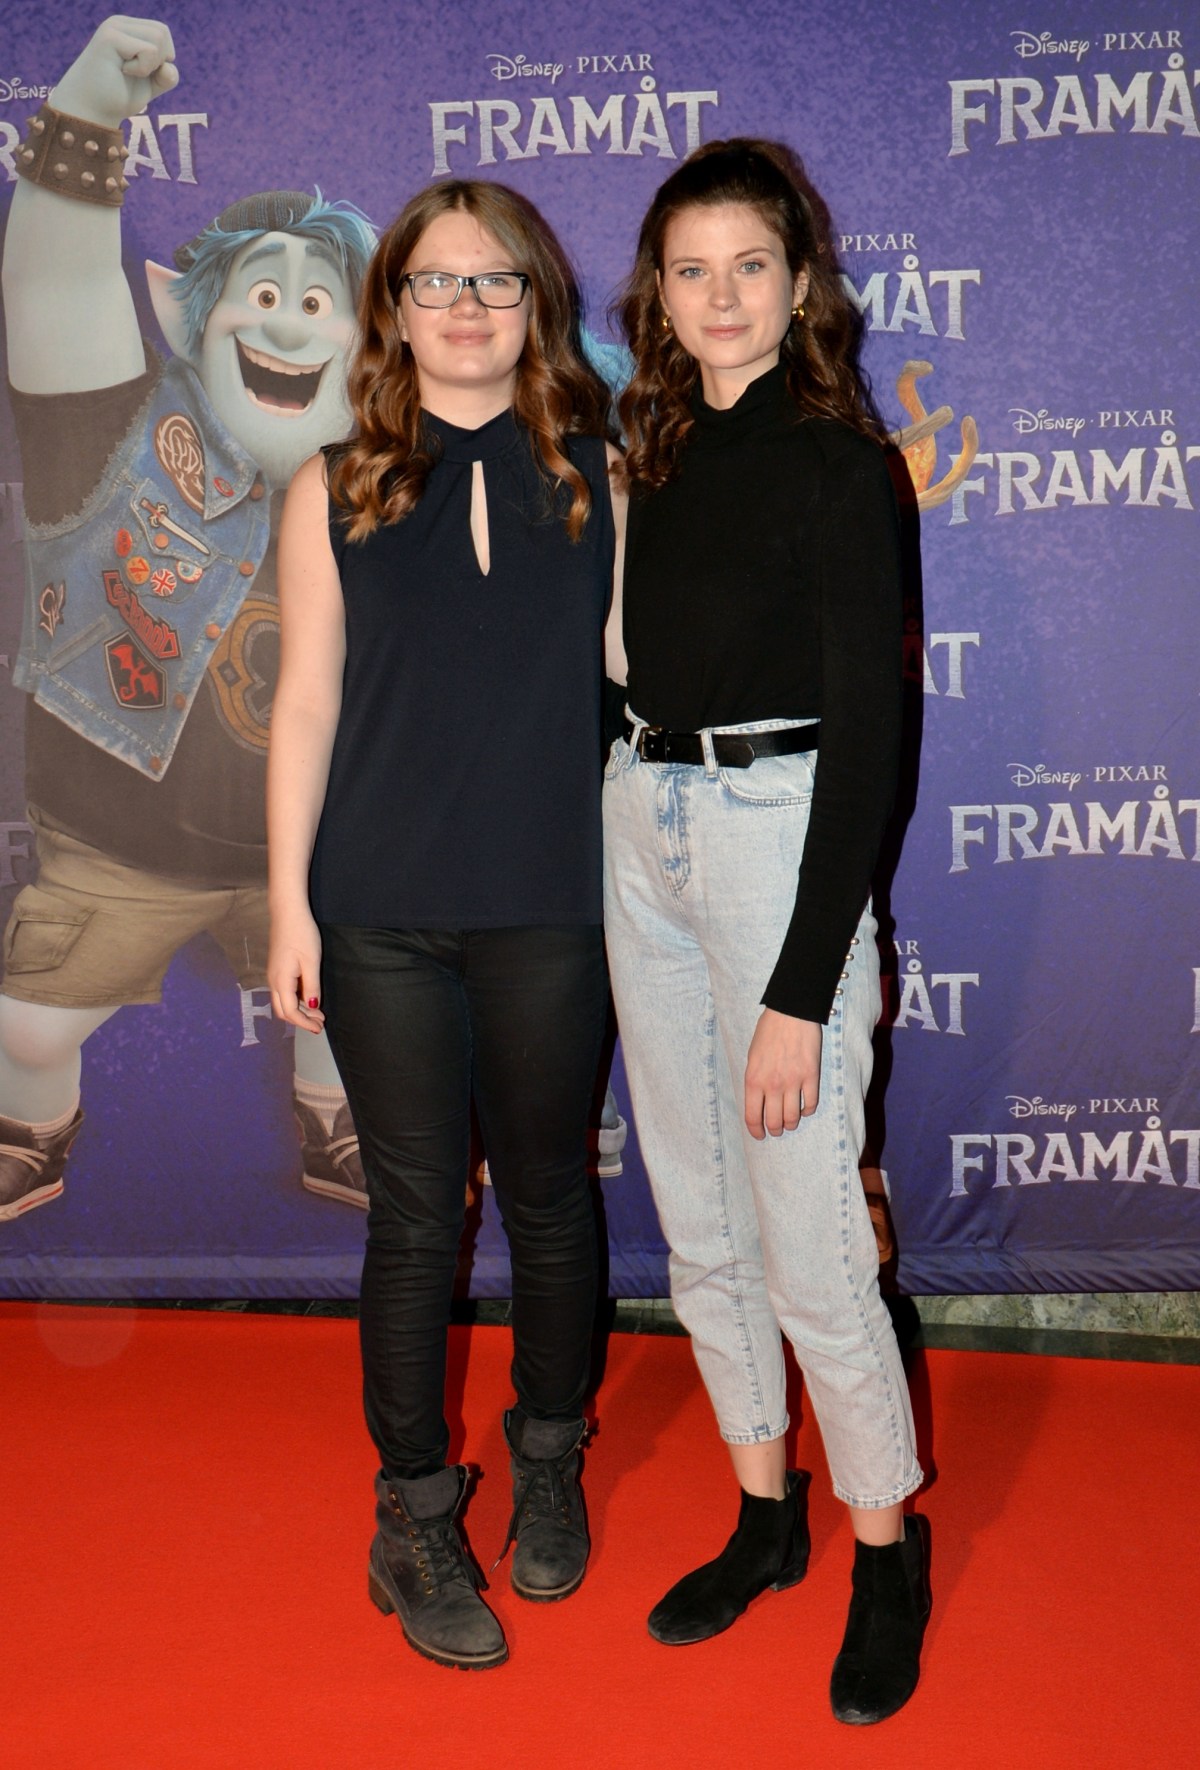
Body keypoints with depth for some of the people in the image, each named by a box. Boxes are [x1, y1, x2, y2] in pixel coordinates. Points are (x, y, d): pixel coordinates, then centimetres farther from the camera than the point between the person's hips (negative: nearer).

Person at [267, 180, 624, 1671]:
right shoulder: (338, 488, 4)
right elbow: (306, 701, 4)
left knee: (548, 1196, 14)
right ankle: (414, 1512, 25)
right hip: (383, 916, 0)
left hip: (551, 908, 1)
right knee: (413, 1215, 7)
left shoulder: (599, 477, 4)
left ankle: (549, 1463, 37)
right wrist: (288, 900, 0)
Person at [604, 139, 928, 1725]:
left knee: (808, 1241, -2)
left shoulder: (834, 460, -9)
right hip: (641, 829, 7)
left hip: (778, 836, -7)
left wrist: (801, 990, -18)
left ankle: (887, 1552, 21)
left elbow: (866, 730, -14)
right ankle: (765, 1515, 32)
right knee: (697, 1222, 14)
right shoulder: (662, 454, 10)